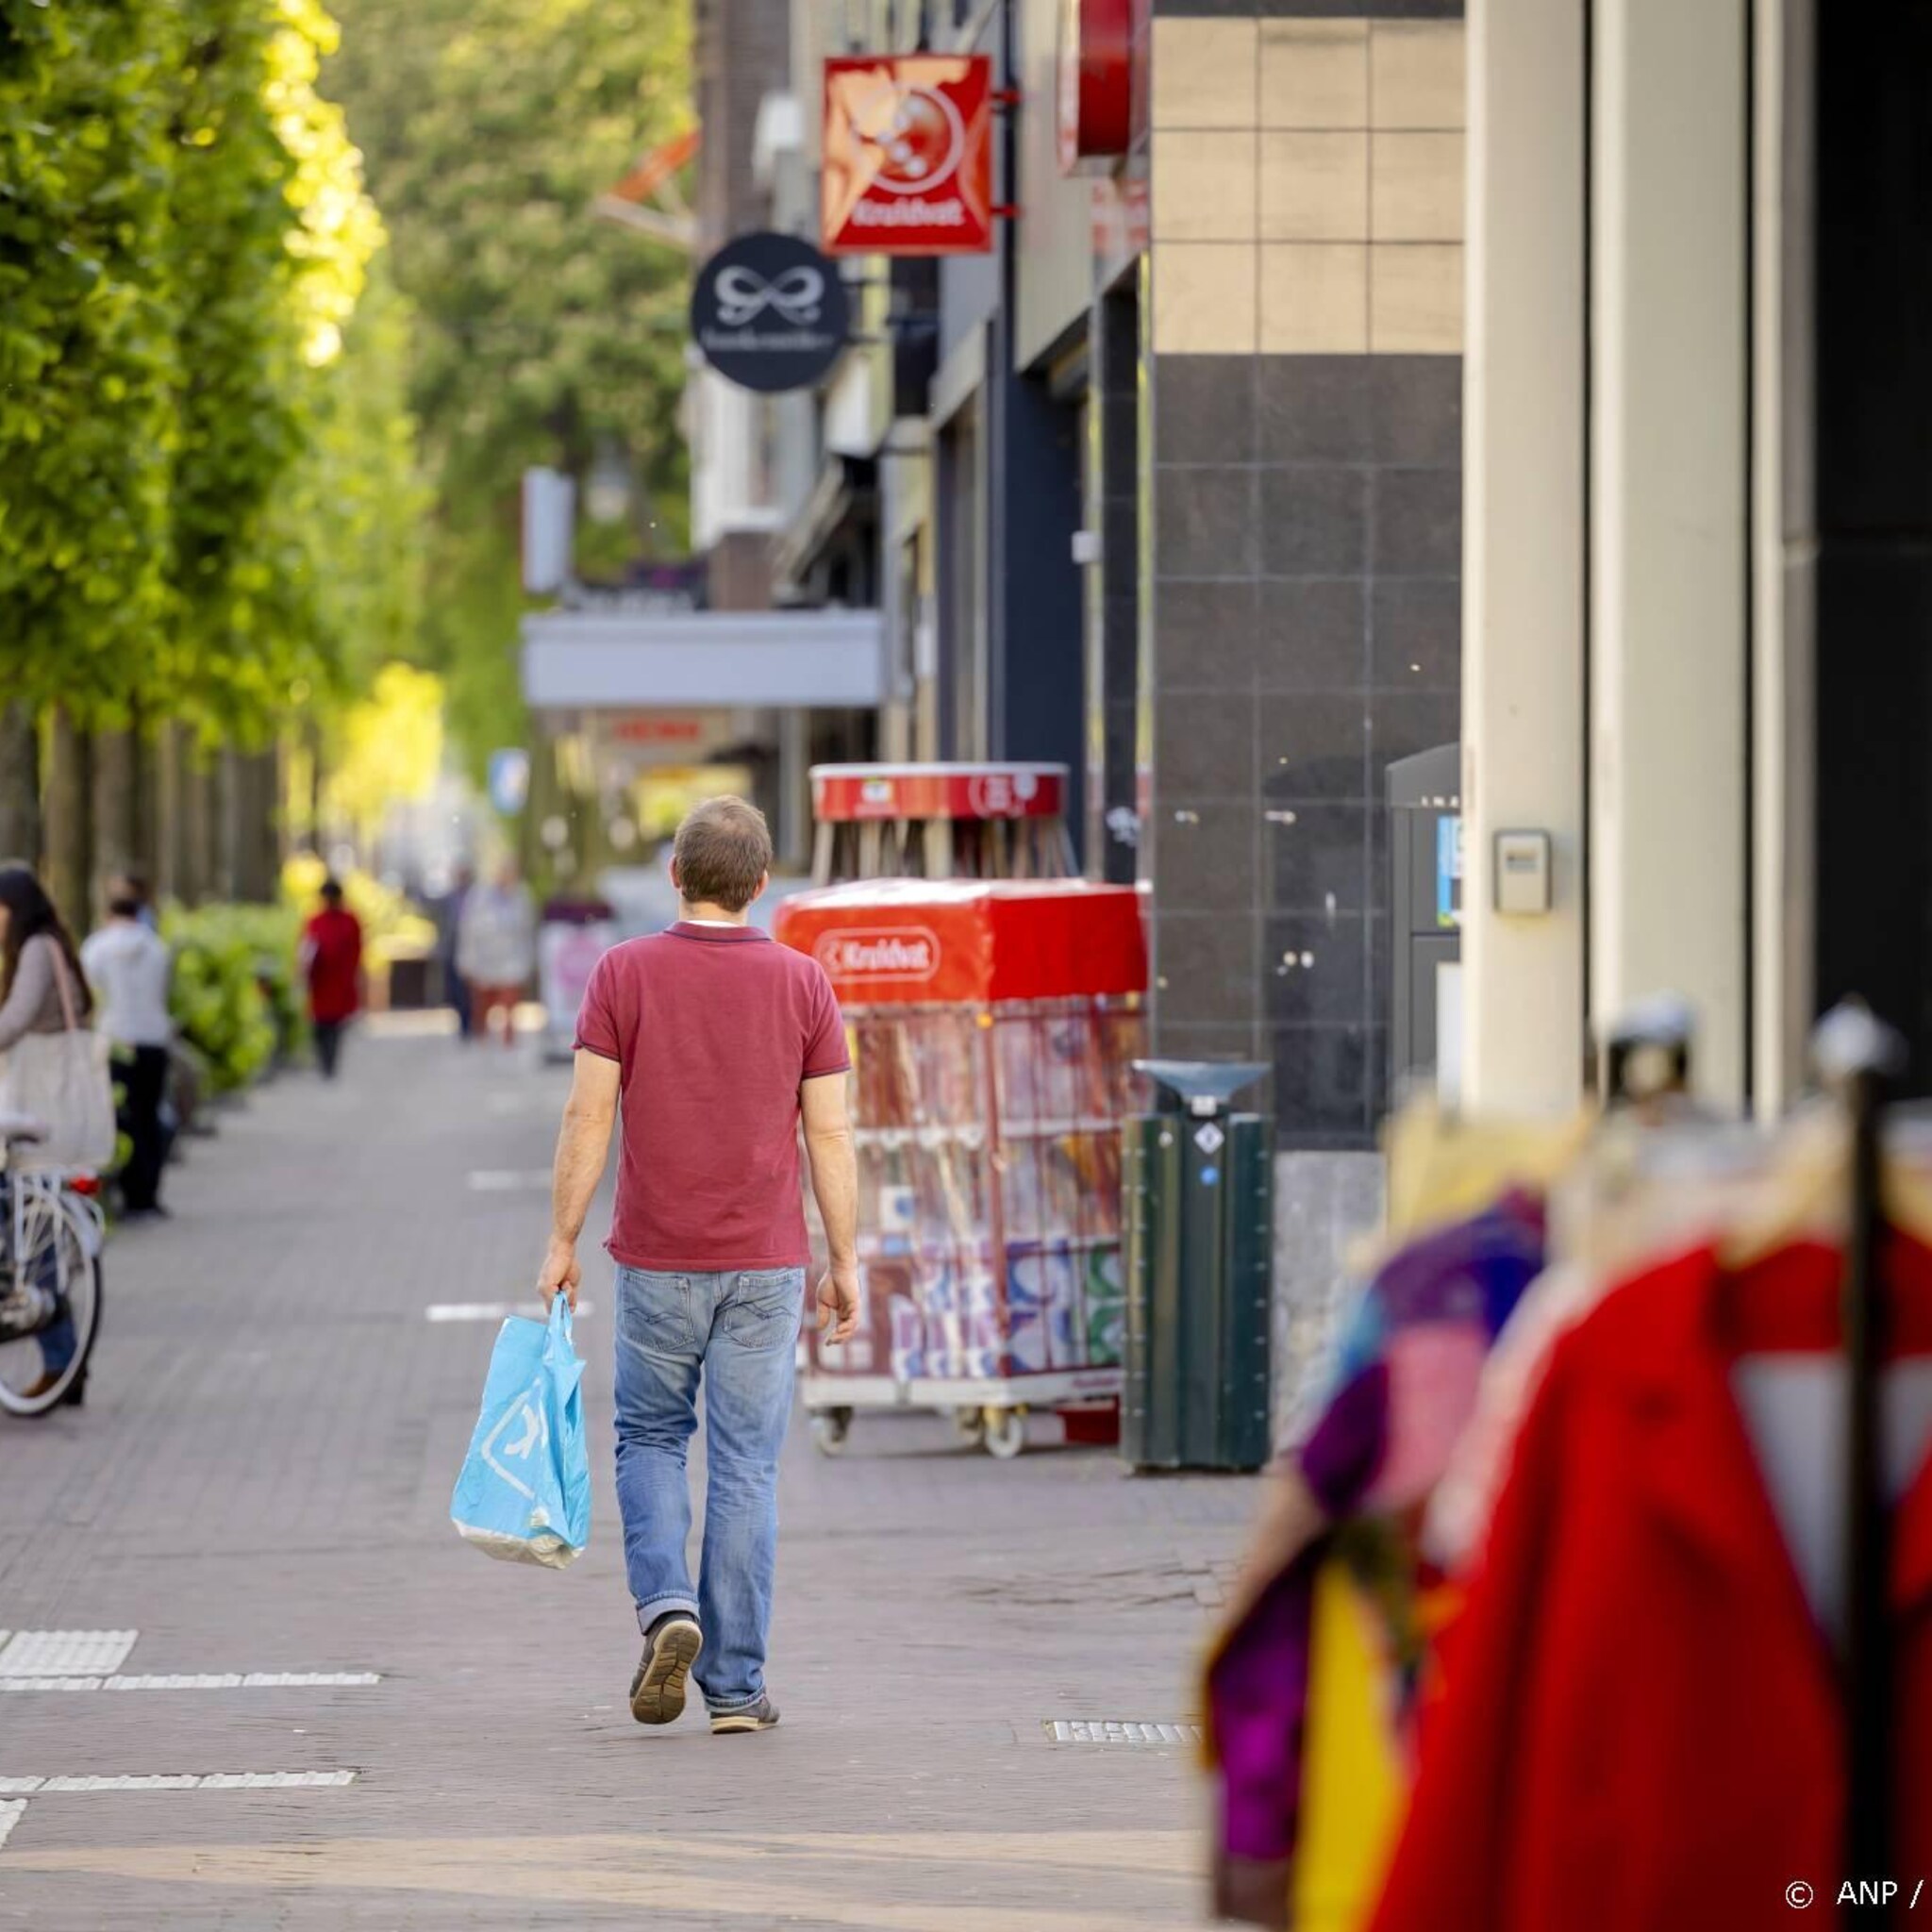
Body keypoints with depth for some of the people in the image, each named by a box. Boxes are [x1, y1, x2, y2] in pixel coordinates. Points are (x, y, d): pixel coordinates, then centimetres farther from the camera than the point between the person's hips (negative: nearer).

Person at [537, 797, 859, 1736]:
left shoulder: (625, 973, -5)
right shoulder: (801, 983, -3)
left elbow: (587, 1118, -6)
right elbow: (829, 1135, -2)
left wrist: (561, 1244, 1)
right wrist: (844, 1263, 5)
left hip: (658, 1261, 0)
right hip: (765, 1267, 0)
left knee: (649, 1440, 17)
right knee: (746, 1466, 4)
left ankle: (666, 1606, -6)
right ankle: (735, 1685, 4)